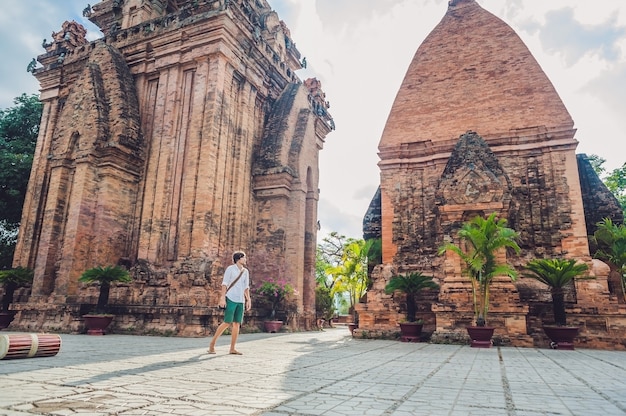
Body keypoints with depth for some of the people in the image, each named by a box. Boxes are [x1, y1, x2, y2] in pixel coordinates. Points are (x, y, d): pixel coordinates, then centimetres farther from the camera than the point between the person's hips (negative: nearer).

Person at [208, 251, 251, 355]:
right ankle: (212, 344, 6)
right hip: (231, 299, -5)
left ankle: (232, 348, 6)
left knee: (237, 324, 1)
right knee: (227, 323, -9)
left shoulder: (246, 271, 14)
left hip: (241, 301, 5)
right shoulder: (230, 268, -1)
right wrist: (222, 298, -12)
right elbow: (224, 284, -5)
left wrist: (248, 300, 10)